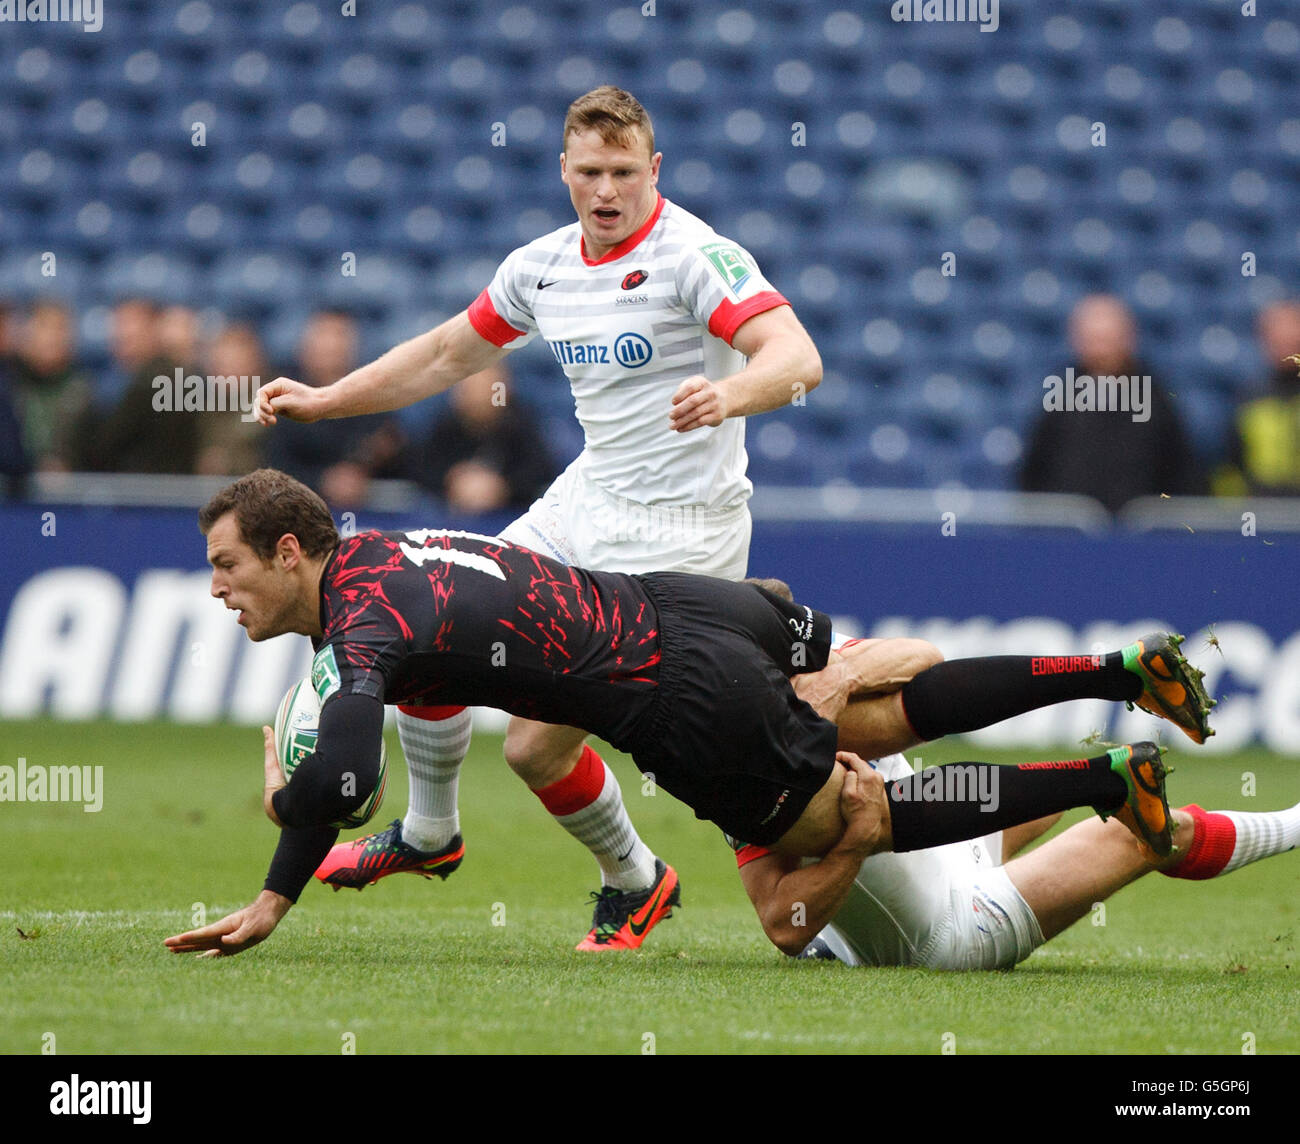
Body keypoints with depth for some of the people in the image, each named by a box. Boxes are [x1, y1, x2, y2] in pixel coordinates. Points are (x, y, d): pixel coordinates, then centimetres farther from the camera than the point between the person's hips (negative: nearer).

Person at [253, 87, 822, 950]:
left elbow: (798, 360, -29)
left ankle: (633, 880, 19)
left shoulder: (694, 255, -17)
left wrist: (727, 395, -49)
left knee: (537, 746, -10)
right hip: (584, 504, 8)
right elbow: (448, 354, 22)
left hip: (674, 537, -8)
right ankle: (428, 832, 27)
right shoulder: (544, 266, 6)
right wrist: (322, 400, 16)